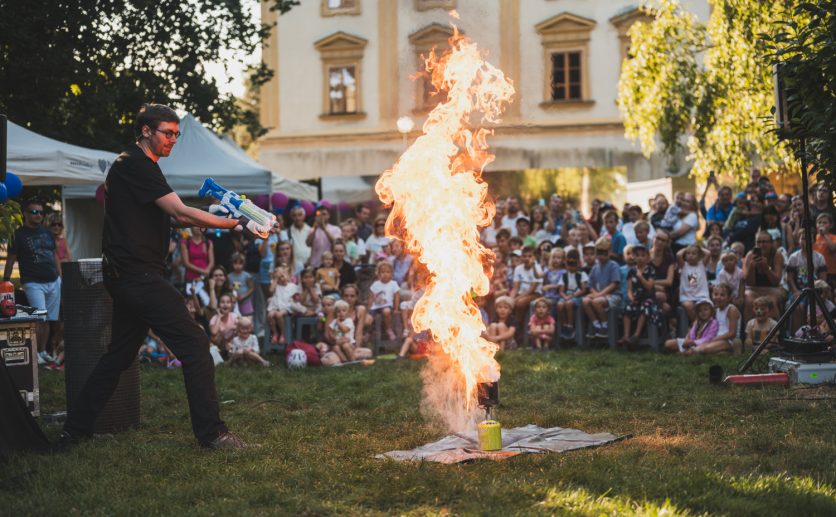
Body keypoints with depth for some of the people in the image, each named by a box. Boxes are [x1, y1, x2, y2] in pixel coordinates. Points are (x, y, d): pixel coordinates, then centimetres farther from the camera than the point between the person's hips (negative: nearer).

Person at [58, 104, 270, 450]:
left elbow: (174, 217, 23)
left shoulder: (136, 166, 21)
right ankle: (211, 432, -8)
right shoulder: (135, 165, -13)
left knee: (120, 354, 16)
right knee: (194, 344, -10)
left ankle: (75, 429, 21)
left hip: (126, 277, 11)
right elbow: (181, 213, -20)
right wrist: (237, 224, -22)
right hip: (138, 275, -11)